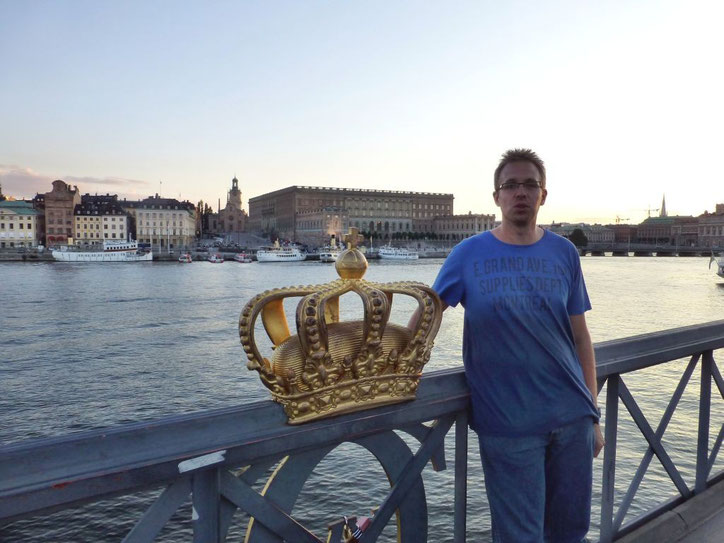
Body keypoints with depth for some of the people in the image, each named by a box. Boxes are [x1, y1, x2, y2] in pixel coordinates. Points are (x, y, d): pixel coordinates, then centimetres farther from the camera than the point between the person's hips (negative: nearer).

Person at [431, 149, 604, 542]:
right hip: (508, 423, -3)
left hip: (572, 417, 3)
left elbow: (580, 336, 6)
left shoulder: (564, 253, 4)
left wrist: (593, 414, 7)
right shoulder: (469, 254, -3)